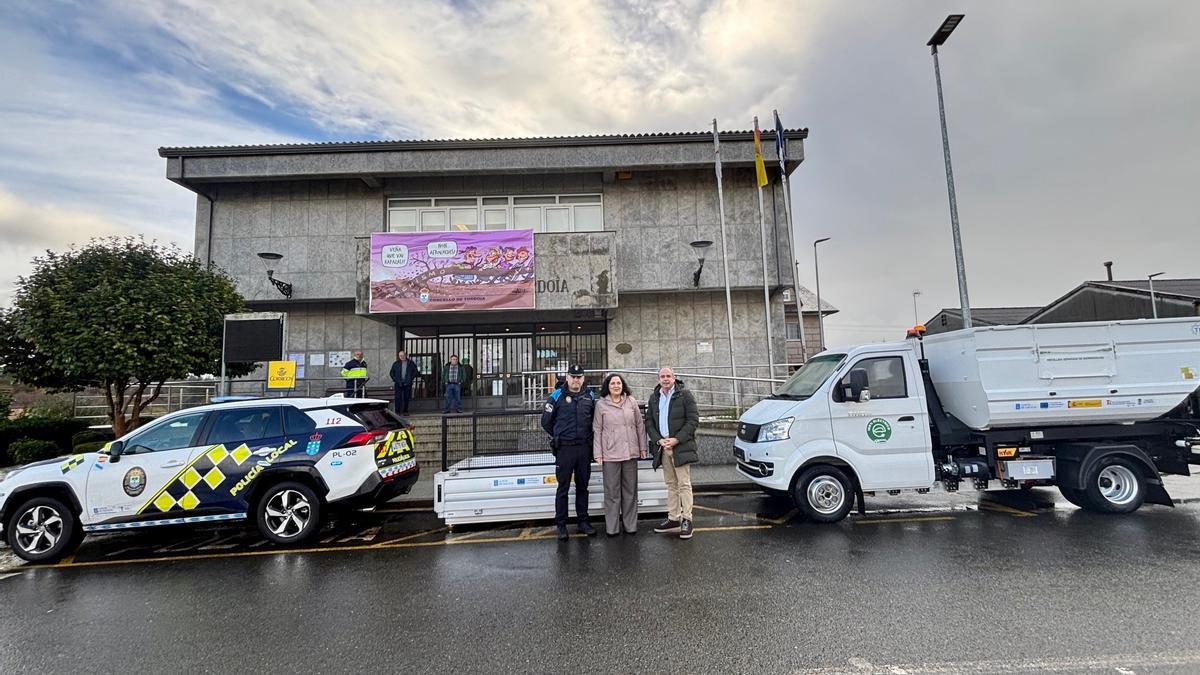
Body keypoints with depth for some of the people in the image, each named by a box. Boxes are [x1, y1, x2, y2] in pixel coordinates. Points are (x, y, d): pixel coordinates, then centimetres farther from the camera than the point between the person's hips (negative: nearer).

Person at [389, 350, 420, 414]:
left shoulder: (411, 363, 6)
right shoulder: (396, 364, 7)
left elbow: (416, 372, 10)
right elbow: (391, 373, 13)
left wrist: (411, 379, 0)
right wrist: (395, 380, 0)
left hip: (407, 384, 0)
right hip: (398, 384, 0)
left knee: (406, 398, 4)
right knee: (398, 397, -3)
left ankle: (405, 411, 13)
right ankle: (397, 411, 2)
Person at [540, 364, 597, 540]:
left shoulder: (589, 396, 7)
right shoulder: (557, 396, -3)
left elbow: (595, 420, 17)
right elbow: (546, 421, 2)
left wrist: (587, 436, 10)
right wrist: (558, 436, 9)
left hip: (584, 448, 3)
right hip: (564, 448, -3)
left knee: (582, 486, 12)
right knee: (563, 488, 2)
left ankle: (583, 521, 23)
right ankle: (561, 525, 12)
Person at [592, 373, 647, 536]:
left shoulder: (631, 401, 6)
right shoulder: (601, 404, 0)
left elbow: (640, 425, 9)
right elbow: (597, 430, 0)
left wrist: (642, 447, 7)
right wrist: (598, 453, -3)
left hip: (631, 452, 3)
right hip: (610, 454, -2)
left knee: (630, 490, 11)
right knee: (612, 491, 4)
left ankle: (630, 524, 23)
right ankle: (612, 527, 15)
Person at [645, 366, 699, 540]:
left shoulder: (684, 395, -2)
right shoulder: (653, 398, 12)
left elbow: (693, 420, -7)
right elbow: (649, 422, 11)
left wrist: (677, 439, -14)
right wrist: (659, 440, -5)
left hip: (681, 446, -5)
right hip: (663, 446, 5)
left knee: (684, 484, -3)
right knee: (671, 485, 11)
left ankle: (686, 520, 4)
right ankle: (673, 519, 18)